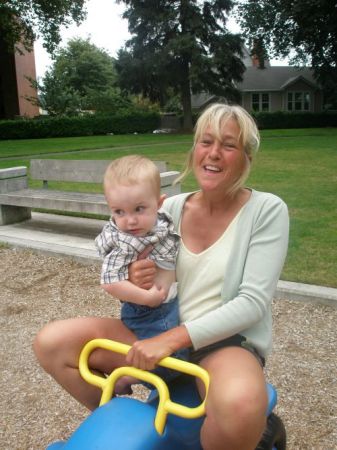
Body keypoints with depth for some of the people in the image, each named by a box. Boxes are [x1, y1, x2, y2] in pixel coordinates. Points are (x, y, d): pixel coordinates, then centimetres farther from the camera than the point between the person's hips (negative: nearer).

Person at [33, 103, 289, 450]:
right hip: (160, 333, 4)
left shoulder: (267, 210, -9)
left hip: (228, 342, -4)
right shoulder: (172, 207, 3)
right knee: (51, 343, -11)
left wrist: (172, 339, -25)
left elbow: (253, 302, -16)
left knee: (240, 404, -40)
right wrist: (134, 279, -14)